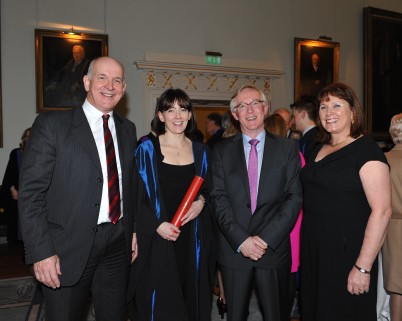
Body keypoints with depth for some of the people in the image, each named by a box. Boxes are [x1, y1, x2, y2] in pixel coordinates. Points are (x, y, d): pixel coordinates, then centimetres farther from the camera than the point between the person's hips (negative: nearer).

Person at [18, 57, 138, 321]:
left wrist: (135, 230, 9)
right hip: (68, 249, -4)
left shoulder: (128, 129, 9)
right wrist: (41, 252, -14)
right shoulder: (51, 125, -7)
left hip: (118, 245, 5)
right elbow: (31, 193, -10)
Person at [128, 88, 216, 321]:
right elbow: (136, 195, -4)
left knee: (193, 298, 10)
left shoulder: (200, 151, 8)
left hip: (192, 241, 3)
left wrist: (202, 202, -6)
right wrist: (157, 224, -16)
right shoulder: (147, 150, -2)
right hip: (157, 242, -3)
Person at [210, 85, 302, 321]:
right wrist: (241, 241, -12)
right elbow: (219, 199, -2)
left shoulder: (288, 148, 3)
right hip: (233, 250, 1)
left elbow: (294, 197, -4)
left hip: (274, 248, 0)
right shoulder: (222, 151, 5)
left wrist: (265, 238, -13)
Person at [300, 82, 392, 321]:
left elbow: (382, 211, -19)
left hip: (347, 252, -7)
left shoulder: (367, 150, -12)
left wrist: (363, 267, -22)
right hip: (313, 248, 7)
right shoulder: (319, 149, 10)